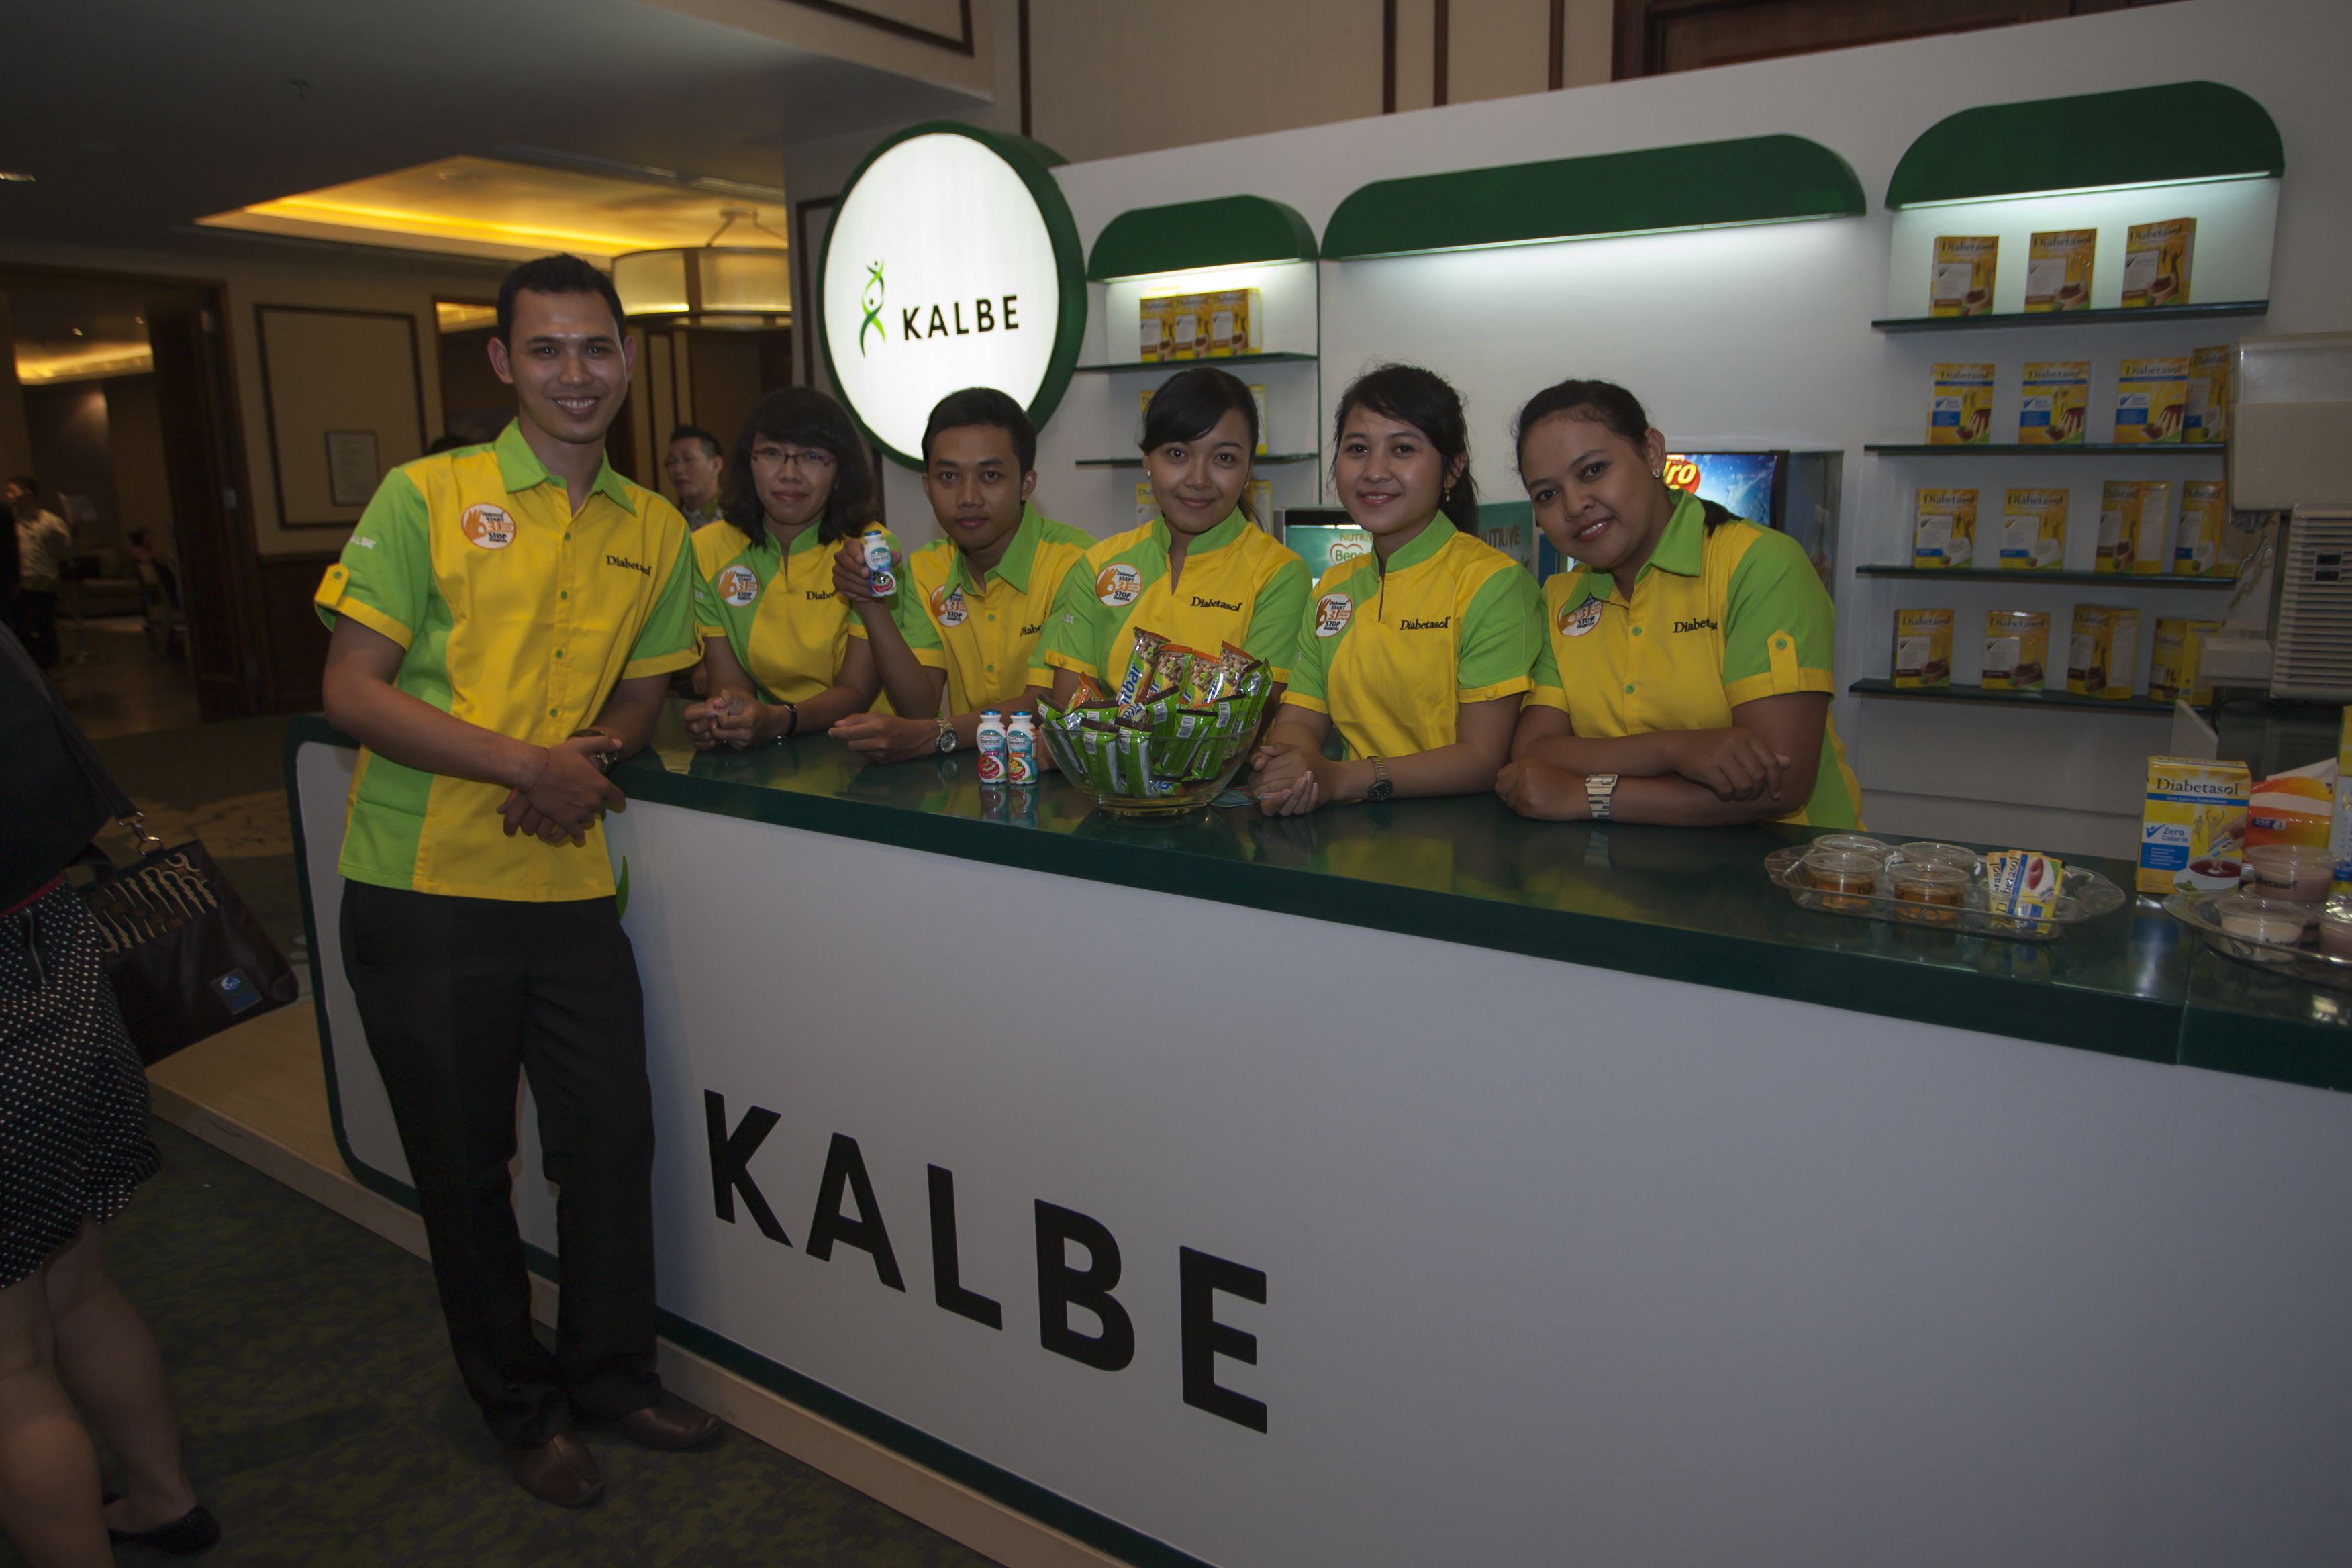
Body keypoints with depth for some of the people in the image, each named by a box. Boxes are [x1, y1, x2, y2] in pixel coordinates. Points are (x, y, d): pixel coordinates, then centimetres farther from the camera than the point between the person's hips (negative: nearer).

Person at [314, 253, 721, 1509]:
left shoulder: (654, 530, 7)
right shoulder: (425, 496, -6)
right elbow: (351, 690, -9)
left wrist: (596, 753, -6)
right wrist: (521, 763, -19)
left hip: (571, 883, 3)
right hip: (425, 887, -3)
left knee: (613, 1138, 9)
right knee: (463, 1160, 10)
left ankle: (611, 1373, 33)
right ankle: (518, 1405, 31)